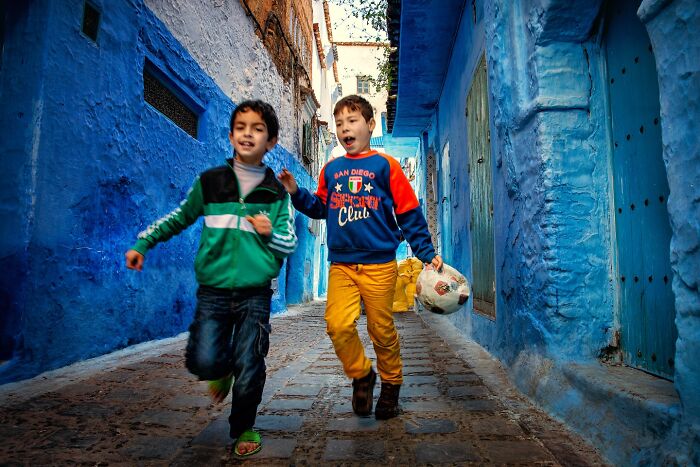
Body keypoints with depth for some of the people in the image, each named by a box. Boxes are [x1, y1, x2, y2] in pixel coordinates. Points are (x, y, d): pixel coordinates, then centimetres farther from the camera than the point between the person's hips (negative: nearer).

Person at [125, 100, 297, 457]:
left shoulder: (277, 192, 4)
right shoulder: (209, 181, 4)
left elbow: (290, 244, 5)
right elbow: (178, 218, 18)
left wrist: (270, 233, -16)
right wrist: (142, 244, 11)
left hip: (255, 295, 0)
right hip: (212, 292, 1)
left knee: (248, 374, 1)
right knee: (203, 361, -13)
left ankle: (243, 429, 31)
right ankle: (222, 370, 25)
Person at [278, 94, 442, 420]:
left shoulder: (385, 165, 3)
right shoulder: (330, 169, 14)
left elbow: (409, 213, 3)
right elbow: (320, 208, 20)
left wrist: (426, 253, -1)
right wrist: (296, 193, 3)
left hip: (379, 264, -2)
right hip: (340, 265, 3)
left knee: (382, 330, 5)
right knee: (338, 325, -11)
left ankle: (391, 384, 30)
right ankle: (361, 375, 16)